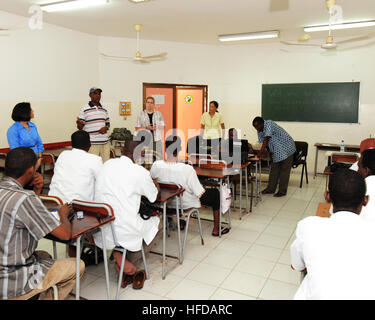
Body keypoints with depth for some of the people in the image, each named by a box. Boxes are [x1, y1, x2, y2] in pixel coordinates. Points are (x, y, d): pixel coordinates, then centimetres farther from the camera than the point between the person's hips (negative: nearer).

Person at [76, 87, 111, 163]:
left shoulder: (104, 109, 16)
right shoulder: (84, 109, 1)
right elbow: (80, 127, -1)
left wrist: (106, 127, -1)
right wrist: (79, 123, -25)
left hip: (105, 142, 5)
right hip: (92, 143, -5)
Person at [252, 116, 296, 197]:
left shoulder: (269, 124, -22)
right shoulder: (260, 131, 3)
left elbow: (267, 137, -34)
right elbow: (262, 141, 2)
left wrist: (262, 149, -41)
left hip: (286, 148, -9)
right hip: (276, 151, 9)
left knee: (284, 170, -3)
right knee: (274, 169, 11)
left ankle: (282, 191, 2)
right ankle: (271, 188, 19)